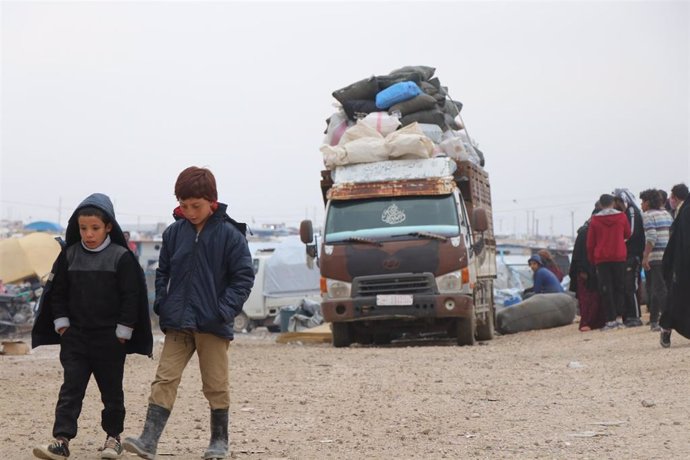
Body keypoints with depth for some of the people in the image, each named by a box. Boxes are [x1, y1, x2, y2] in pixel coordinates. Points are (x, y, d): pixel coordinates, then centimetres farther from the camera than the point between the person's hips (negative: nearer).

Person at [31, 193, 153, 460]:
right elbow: (57, 291, 10)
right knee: (71, 388, -5)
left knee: (111, 390, 9)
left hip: (110, 338, -2)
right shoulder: (70, 255, 3)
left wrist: (123, 331, -8)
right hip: (75, 336, 2)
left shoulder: (121, 258, -8)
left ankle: (113, 437, 22)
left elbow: (131, 296, -6)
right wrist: (61, 322, 2)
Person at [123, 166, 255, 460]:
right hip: (177, 324, 3)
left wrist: (225, 309, -13)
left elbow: (244, 277, -4)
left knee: (216, 385, 6)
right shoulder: (174, 233, 5)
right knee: (165, 380, -5)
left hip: (213, 325, -3)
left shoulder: (229, 235, -6)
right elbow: (162, 271, 16)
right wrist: (161, 304, 3)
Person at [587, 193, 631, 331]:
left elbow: (590, 243, 0)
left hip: (601, 259, -1)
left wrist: (592, 260, 10)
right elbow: (627, 234, 13)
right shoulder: (621, 217, -1)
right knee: (619, 288, 12)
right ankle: (619, 317, 7)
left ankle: (611, 319, -5)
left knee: (606, 289, 0)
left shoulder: (594, 220, -4)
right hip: (619, 257, 1)